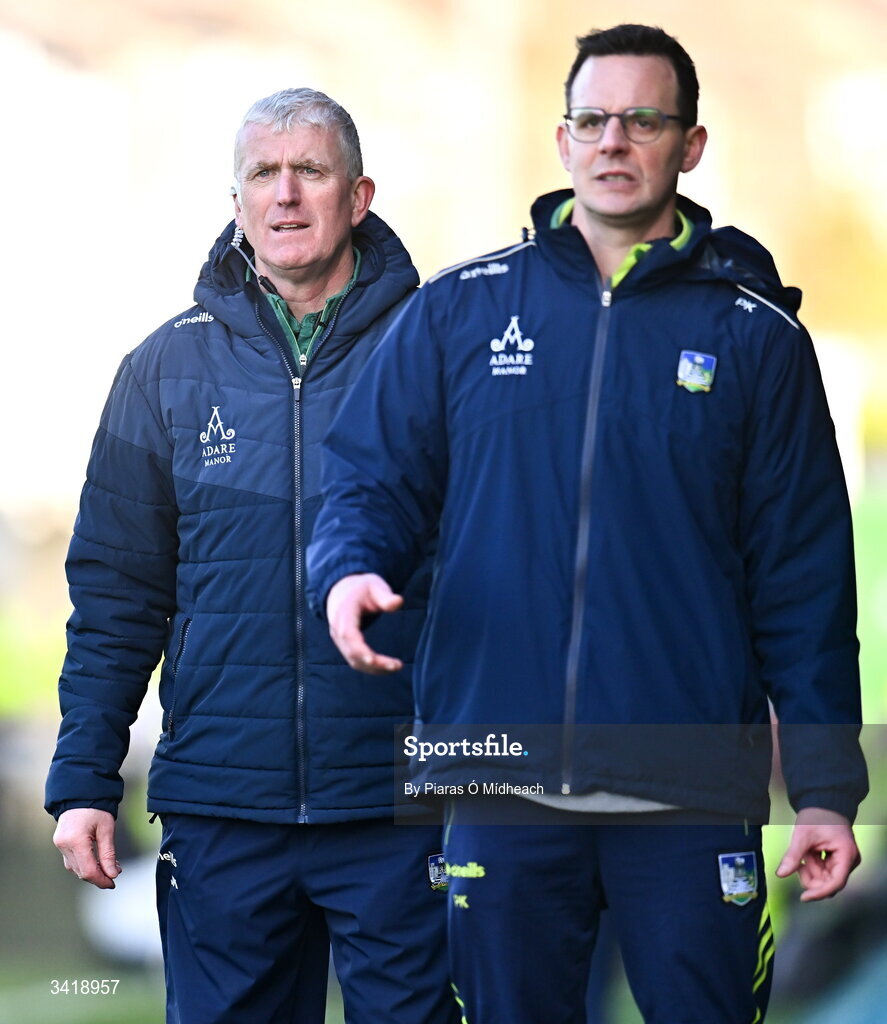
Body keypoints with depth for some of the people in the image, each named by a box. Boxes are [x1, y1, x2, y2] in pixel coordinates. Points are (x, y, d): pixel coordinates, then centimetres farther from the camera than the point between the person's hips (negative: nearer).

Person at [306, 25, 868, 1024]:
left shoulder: (754, 332, 5)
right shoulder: (460, 308, 8)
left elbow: (803, 577, 5)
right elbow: (372, 477, 11)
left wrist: (824, 790, 0)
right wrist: (349, 570, -13)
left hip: (687, 794, -1)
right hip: (499, 790, 1)